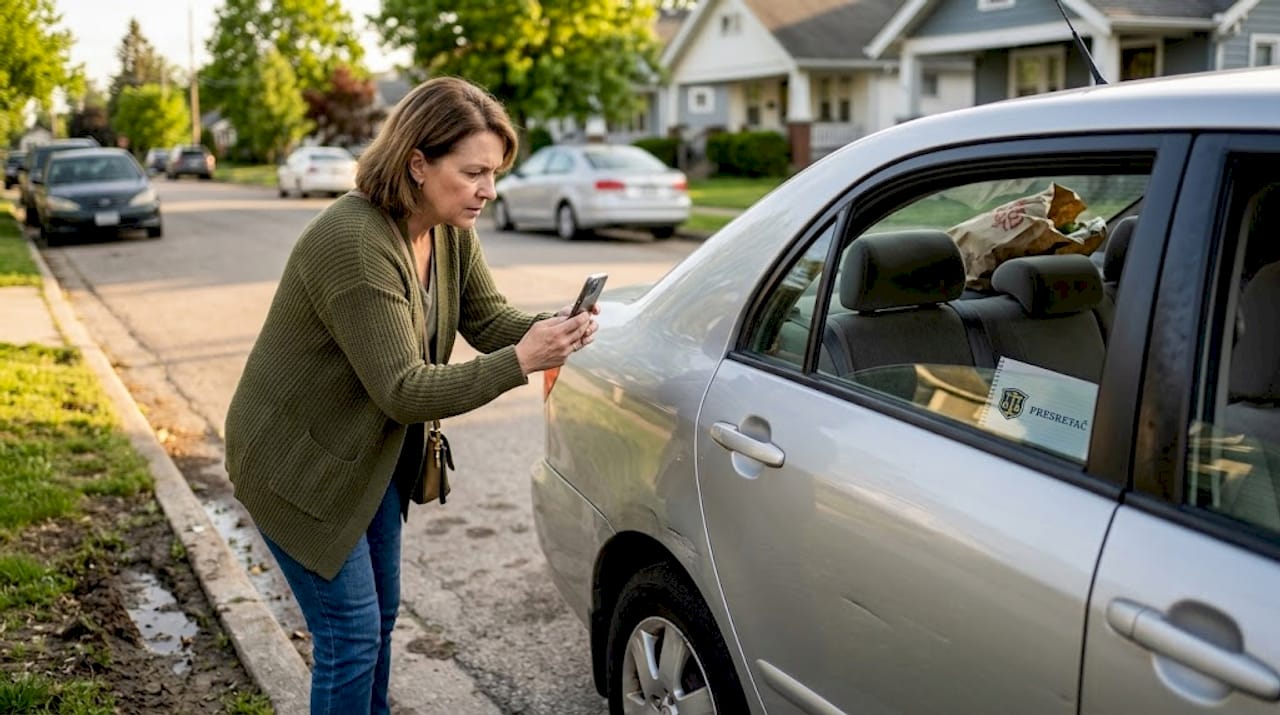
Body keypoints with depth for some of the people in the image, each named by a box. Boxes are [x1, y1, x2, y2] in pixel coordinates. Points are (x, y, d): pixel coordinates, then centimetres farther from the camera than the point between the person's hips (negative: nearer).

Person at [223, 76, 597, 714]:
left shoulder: (451, 230, -4)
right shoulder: (354, 243, -31)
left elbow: (489, 318, -3)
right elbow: (402, 389, -32)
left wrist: (550, 328, -25)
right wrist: (519, 362, -39)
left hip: (373, 453, 8)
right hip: (300, 464, -8)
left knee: (380, 616, 19)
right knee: (352, 632, -1)